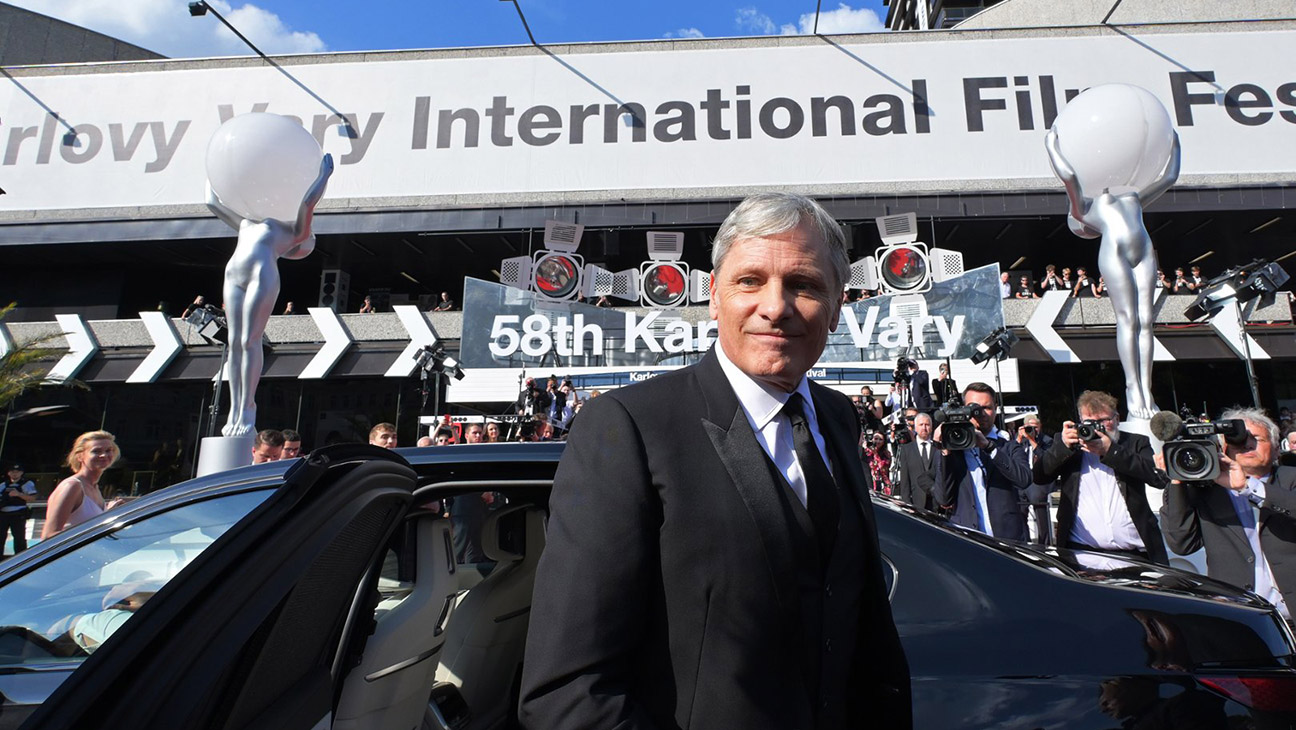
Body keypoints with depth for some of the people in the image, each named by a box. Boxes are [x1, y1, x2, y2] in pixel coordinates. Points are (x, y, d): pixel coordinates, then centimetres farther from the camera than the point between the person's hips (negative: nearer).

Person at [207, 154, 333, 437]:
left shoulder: (295, 230, 17)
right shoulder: (249, 224, 34)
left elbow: (307, 202, 1)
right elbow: (214, 202, 43)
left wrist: (324, 174, 11)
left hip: (262, 275, -6)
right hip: (234, 276, 6)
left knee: (249, 342, -11)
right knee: (234, 344, 0)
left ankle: (247, 410, -8)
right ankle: (234, 409, 2)